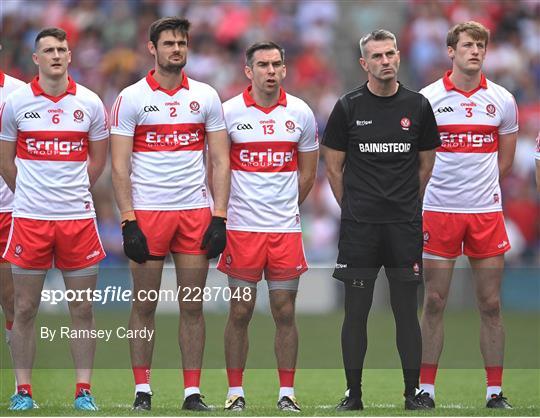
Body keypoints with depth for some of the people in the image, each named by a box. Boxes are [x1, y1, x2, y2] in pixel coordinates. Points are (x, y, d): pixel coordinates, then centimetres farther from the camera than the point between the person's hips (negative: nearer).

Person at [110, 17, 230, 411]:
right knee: (144, 306, 0)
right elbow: (119, 166, -2)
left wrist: (219, 218, -1)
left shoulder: (206, 97, 8)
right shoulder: (131, 98, 1)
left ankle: (193, 391, 6)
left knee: (193, 307, 2)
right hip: (147, 212, -2)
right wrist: (128, 222, -9)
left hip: (196, 212, 2)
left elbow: (220, 162, 8)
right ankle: (142, 390, 6)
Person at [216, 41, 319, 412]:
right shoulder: (230, 112, -2)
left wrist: (285, 210, 11)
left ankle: (287, 393, 8)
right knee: (240, 312, 1)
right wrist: (226, 211, 4)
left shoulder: (300, 113, 5)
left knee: (285, 313, 2)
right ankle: (235, 392, 8)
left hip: (286, 229, 2)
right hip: (242, 227, -2)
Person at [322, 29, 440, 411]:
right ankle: (353, 394, 9)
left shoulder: (418, 106, 3)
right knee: (356, 311, 1)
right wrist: (354, 208, 10)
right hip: (359, 227, -1)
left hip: (405, 225, 1)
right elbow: (333, 167, 6)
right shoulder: (349, 107, -2)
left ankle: (413, 394, 10)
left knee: (407, 311, 3)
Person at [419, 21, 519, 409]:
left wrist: (480, 186, 11)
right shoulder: (427, 99, -1)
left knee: (491, 305, 2)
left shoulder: (502, 100, 5)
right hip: (439, 211, -2)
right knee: (434, 304, 0)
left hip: (487, 212, 2)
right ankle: (426, 389, 6)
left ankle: (495, 391, 7)